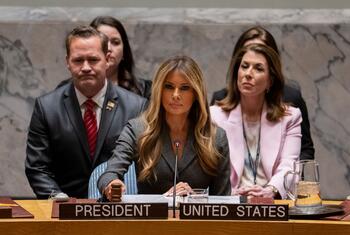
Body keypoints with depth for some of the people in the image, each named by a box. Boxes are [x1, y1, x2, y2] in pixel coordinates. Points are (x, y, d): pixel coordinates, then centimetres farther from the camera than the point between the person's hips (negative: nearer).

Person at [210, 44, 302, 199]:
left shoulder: (289, 117, 13)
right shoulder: (214, 116, 12)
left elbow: (288, 167, 0)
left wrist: (271, 190, -23)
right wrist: (232, 193, -19)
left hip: (273, 202, 1)